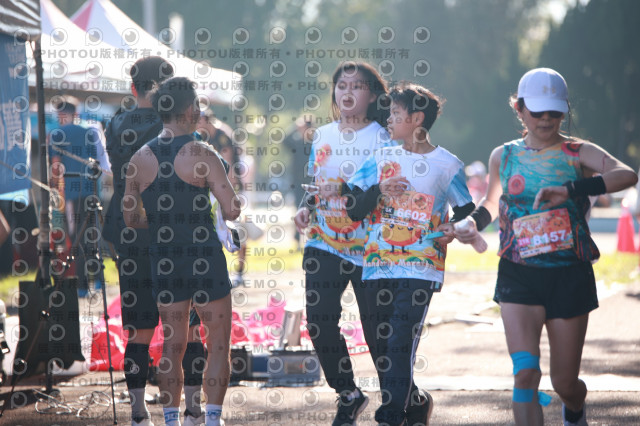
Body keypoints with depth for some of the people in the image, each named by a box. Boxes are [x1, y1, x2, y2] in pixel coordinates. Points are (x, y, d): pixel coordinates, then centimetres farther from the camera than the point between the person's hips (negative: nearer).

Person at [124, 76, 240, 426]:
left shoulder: (140, 159, 3)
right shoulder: (201, 154, -11)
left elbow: (131, 219, 9)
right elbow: (232, 211, -15)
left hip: (164, 262, 5)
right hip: (205, 259, -5)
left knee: (172, 346, 12)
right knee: (218, 344, 5)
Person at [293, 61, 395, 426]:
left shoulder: (382, 139, -4)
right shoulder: (323, 136, 12)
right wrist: (306, 208, 2)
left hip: (368, 248, -4)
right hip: (325, 245, 5)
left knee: (377, 329, -1)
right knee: (319, 322, -5)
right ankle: (348, 395, 14)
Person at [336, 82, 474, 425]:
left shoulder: (448, 165, 3)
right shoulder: (381, 159, 11)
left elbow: (466, 210, 13)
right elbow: (354, 209, 7)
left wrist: (455, 228, -8)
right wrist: (379, 191, -10)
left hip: (420, 268, -4)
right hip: (378, 267, 4)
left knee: (400, 344, -16)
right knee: (383, 348, 8)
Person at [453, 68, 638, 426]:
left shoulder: (579, 153, -3)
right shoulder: (503, 157, 7)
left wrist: (571, 191, -36)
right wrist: (475, 223, 4)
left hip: (570, 277, -1)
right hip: (519, 276, 1)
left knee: (565, 382, 9)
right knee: (526, 373, -19)